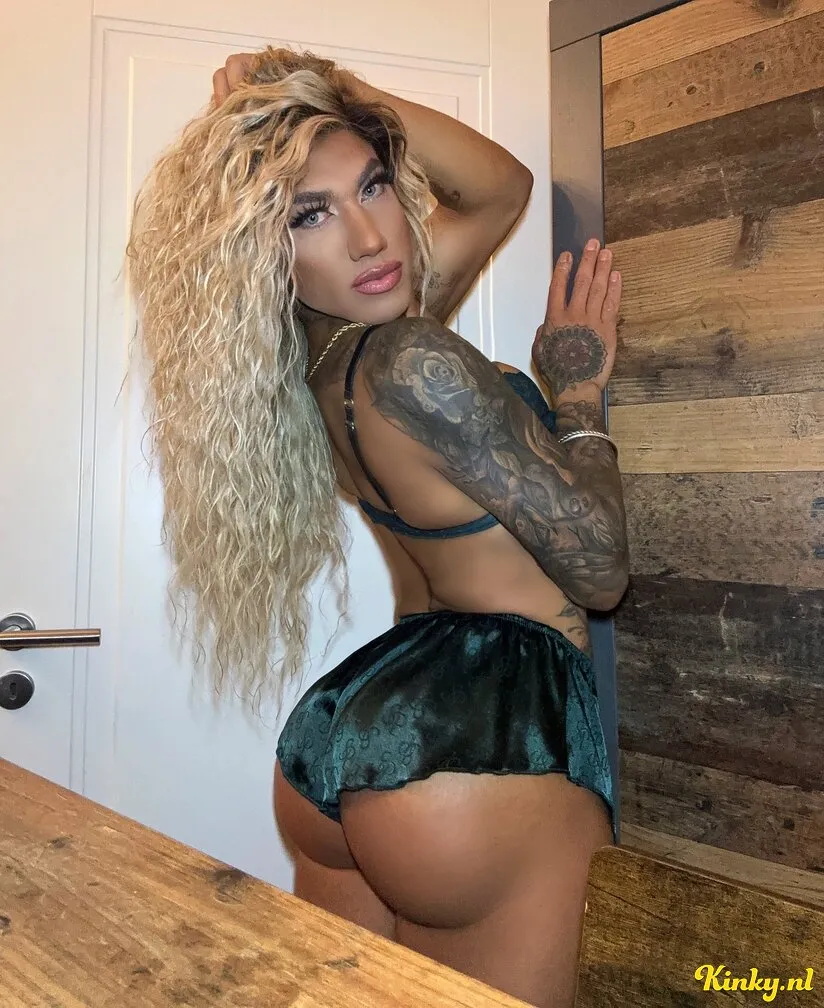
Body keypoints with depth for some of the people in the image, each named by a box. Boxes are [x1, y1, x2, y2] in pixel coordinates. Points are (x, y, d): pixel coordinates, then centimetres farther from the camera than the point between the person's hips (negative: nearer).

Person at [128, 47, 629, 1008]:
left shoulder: (337, 340, 6)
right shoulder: (417, 363, -19)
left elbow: (504, 183, 20)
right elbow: (599, 570, -11)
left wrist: (342, 95, 11)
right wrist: (579, 385, -1)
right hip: (485, 736, -8)